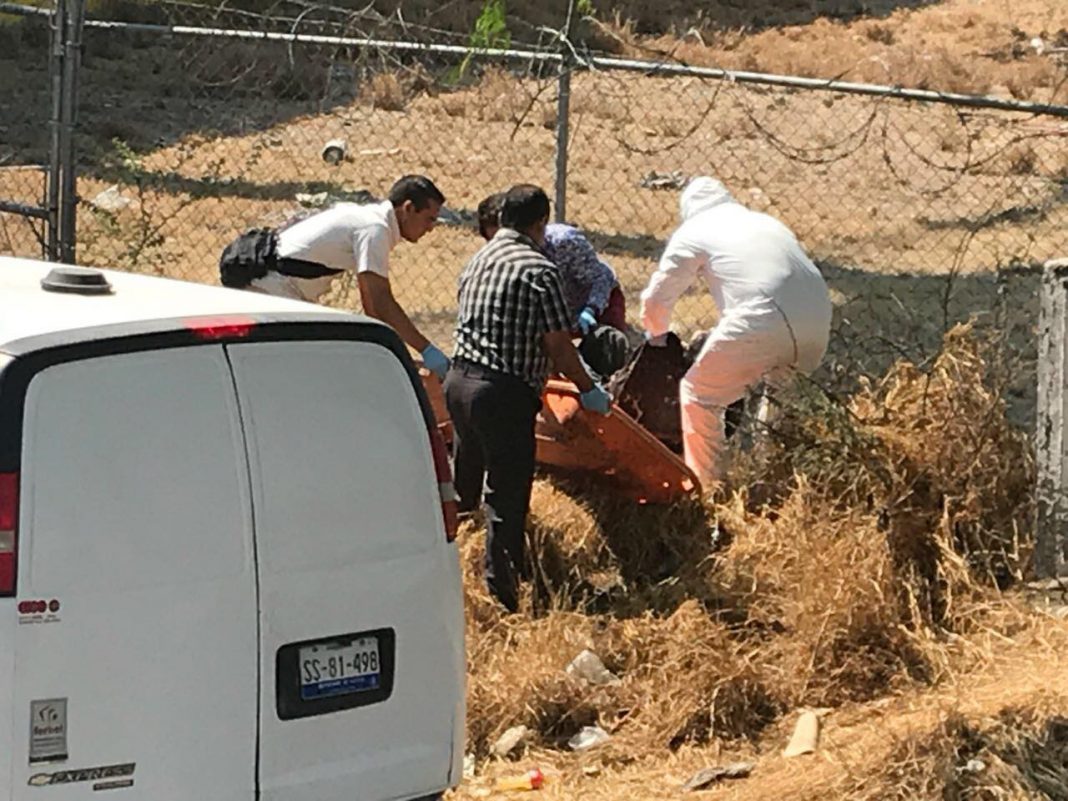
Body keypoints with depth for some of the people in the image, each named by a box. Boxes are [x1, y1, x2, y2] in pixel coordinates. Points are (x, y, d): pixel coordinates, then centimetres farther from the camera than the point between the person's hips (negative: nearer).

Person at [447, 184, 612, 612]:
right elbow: (558, 345, -11)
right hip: (504, 394, -8)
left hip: (459, 380, 8)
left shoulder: (477, 261, 13)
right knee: (506, 496, -3)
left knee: (462, 485, 20)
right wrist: (588, 390, 3)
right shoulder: (539, 270, -11)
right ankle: (500, 589, -3)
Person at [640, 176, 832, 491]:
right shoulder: (766, 223, 33)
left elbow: (656, 298, 19)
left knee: (699, 395, 10)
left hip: (762, 323, -6)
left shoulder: (693, 232, 17)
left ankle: (706, 488, 9)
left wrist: (657, 334, 41)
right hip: (818, 320, 6)